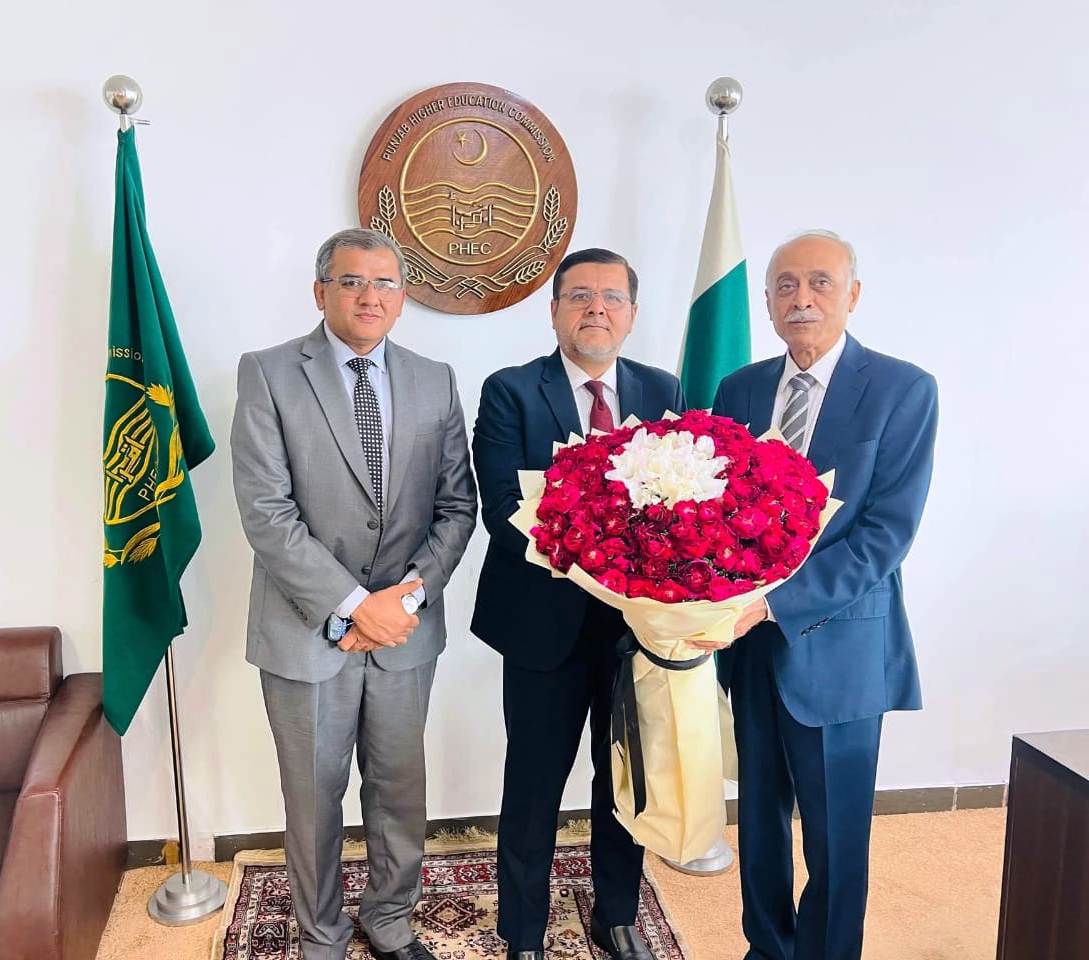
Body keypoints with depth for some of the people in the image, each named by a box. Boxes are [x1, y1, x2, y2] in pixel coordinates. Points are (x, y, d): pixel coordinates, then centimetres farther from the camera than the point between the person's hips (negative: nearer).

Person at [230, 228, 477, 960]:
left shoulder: (436, 381, 3)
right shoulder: (268, 374, -7)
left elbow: (458, 503, 2)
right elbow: (265, 511, -14)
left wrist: (412, 591, -12)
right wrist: (352, 603, -18)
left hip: (406, 626, 3)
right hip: (308, 627, -2)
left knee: (400, 789, 17)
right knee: (314, 797, 14)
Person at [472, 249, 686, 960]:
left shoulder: (664, 392, 4)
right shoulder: (510, 392, -6)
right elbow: (503, 512, -16)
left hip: (642, 619, 4)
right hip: (547, 622, -3)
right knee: (534, 787, 11)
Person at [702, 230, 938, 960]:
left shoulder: (903, 390, -10)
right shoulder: (739, 389, 4)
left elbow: (886, 534, -17)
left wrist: (774, 600, -25)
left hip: (836, 644, -4)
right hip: (750, 638, 4)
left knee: (835, 834, 11)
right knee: (760, 815, 19)